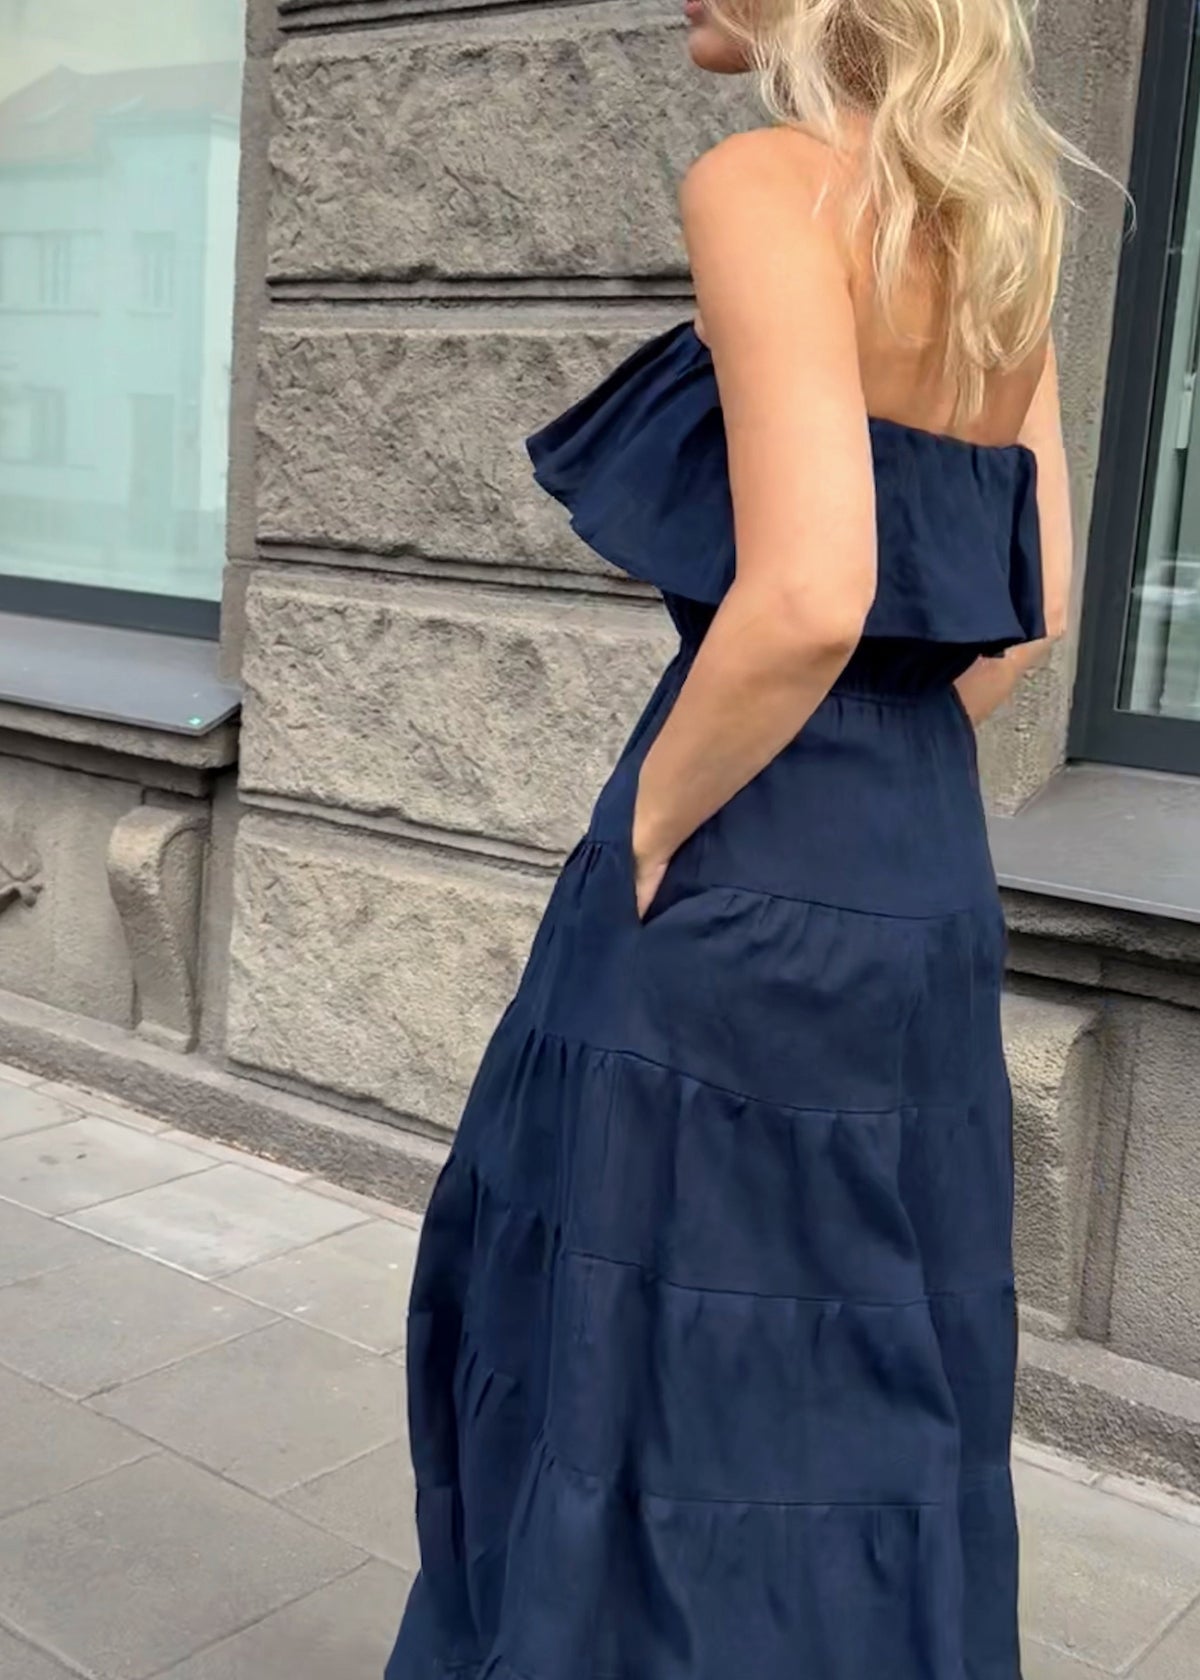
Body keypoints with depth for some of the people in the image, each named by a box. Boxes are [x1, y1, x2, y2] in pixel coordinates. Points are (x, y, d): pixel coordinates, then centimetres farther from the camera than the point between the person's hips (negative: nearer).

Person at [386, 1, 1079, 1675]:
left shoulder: (765, 185, -14)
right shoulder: (994, 211, 11)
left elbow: (805, 595, -26)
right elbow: (1037, 598, 12)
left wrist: (648, 831, -13)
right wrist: (887, 772, 14)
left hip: (749, 879, -8)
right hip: (929, 875, 9)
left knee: (664, 1374, 9)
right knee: (866, 1376, 21)